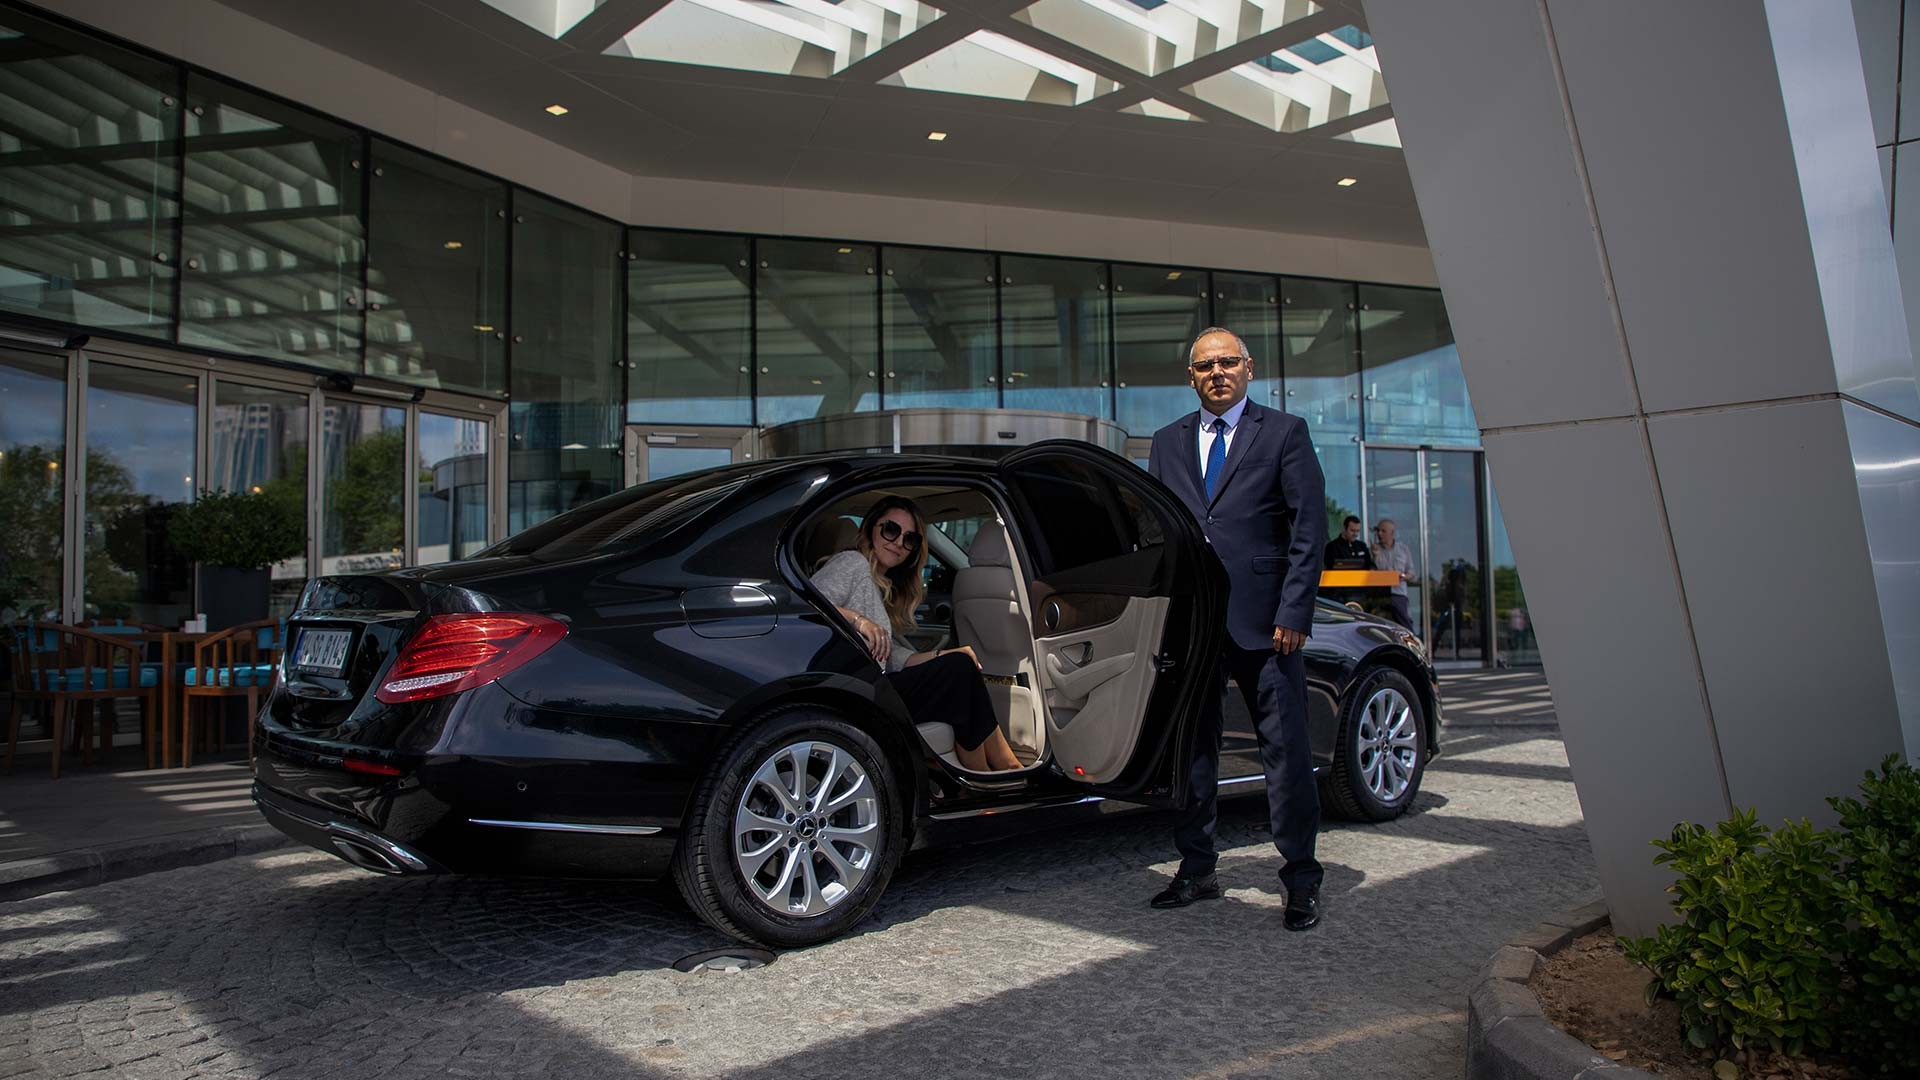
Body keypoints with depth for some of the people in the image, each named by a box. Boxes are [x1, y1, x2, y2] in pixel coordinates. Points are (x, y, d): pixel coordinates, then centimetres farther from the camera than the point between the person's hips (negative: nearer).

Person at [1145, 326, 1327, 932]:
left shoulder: (1284, 433, 3)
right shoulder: (1167, 443, 14)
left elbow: (1309, 529, -2)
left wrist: (1293, 612, -10)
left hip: (1263, 624, -4)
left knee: (1286, 752, 1)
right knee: (1192, 751, 11)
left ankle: (1301, 880, 12)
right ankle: (1197, 871, 24)